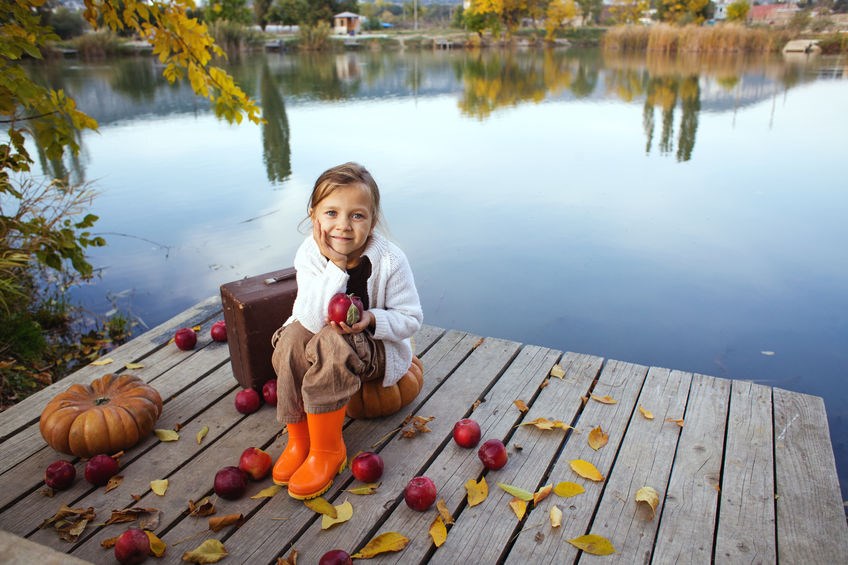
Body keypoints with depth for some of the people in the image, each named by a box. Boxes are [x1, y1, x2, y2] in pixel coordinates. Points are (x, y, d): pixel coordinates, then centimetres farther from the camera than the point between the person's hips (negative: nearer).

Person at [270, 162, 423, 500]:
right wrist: (335, 266, -34)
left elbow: (411, 319, -13)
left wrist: (372, 319, -32)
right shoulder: (308, 254, -16)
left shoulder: (390, 260, -22)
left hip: (379, 348, -3)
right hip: (321, 335, 3)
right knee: (292, 341, -28)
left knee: (331, 344, -34)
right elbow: (313, 321, -26)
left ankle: (327, 450, -17)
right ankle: (299, 440, -11)